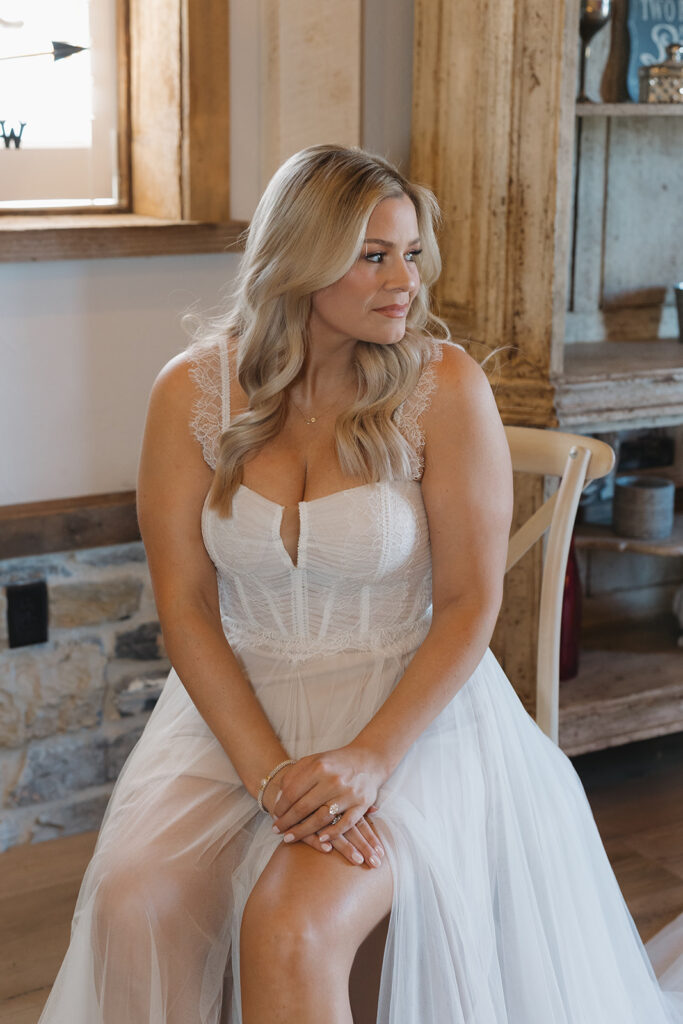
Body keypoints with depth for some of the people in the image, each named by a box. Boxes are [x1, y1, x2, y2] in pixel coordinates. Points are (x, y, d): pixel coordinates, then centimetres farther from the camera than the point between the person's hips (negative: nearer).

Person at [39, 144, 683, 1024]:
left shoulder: (445, 386, -9)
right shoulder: (192, 391, -4)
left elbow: (470, 604, -8)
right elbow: (185, 605, -5)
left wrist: (371, 758, -19)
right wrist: (269, 772, -16)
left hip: (408, 705, -2)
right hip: (237, 700, 3)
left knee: (289, 934, -27)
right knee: (129, 904, -21)